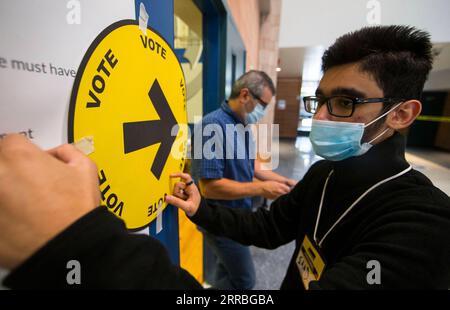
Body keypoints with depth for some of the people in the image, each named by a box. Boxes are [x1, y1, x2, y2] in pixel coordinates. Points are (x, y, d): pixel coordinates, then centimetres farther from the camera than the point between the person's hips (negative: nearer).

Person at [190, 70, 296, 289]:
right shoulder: (213, 125, -26)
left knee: (226, 273, 26)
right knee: (244, 280, 10)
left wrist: (282, 180, 3)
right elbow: (209, 186, -30)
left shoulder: (242, 125, 4)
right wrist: (262, 189, -25)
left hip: (236, 215, 8)